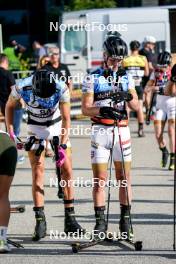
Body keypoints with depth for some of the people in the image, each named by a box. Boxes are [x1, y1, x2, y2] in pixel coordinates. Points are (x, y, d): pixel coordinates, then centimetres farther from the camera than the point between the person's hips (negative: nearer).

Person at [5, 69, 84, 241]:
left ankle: (70, 220, 2)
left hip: (57, 125, 1)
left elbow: (66, 118, -21)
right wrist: (10, 131, -7)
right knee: (38, 172, -10)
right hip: (35, 128, 0)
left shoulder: (61, 88, -28)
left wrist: (62, 146, -27)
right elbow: (10, 106, -5)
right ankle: (40, 221, -10)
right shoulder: (22, 87, -26)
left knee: (67, 170, -4)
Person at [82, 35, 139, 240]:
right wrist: (102, 110, -23)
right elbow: (85, 108, -5)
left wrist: (130, 98, -20)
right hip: (100, 129, -2)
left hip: (121, 129, 2)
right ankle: (100, 222, 1)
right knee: (99, 178, -3)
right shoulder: (93, 78, 2)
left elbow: (136, 106, 2)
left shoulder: (126, 78, 11)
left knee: (124, 177, 3)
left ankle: (125, 221, 8)